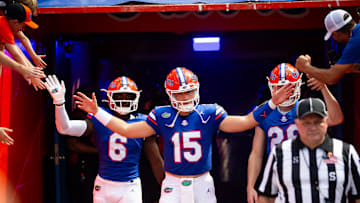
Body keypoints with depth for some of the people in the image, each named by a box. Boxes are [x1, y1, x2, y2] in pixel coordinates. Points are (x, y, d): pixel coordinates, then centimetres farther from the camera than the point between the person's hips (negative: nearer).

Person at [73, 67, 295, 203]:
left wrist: (272, 103, -15)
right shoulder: (163, 116, -1)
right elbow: (127, 129, 0)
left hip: (202, 184, 1)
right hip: (173, 185, -1)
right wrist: (97, 112, -5)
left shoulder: (209, 114, -2)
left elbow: (244, 122, -7)